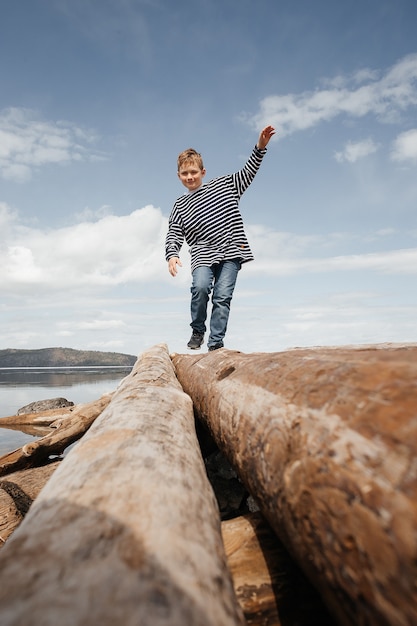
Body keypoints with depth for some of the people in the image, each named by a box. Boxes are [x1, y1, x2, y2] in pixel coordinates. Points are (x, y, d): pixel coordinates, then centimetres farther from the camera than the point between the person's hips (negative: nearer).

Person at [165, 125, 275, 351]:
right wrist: (172, 255, -14)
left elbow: (247, 173, 10)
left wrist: (260, 147, -4)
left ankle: (215, 344, -5)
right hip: (202, 254, 0)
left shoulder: (224, 185, 12)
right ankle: (198, 330, -1)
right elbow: (174, 235, 6)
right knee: (200, 287, -25)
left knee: (222, 296, -10)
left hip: (230, 251, 0)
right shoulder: (180, 206, 12)